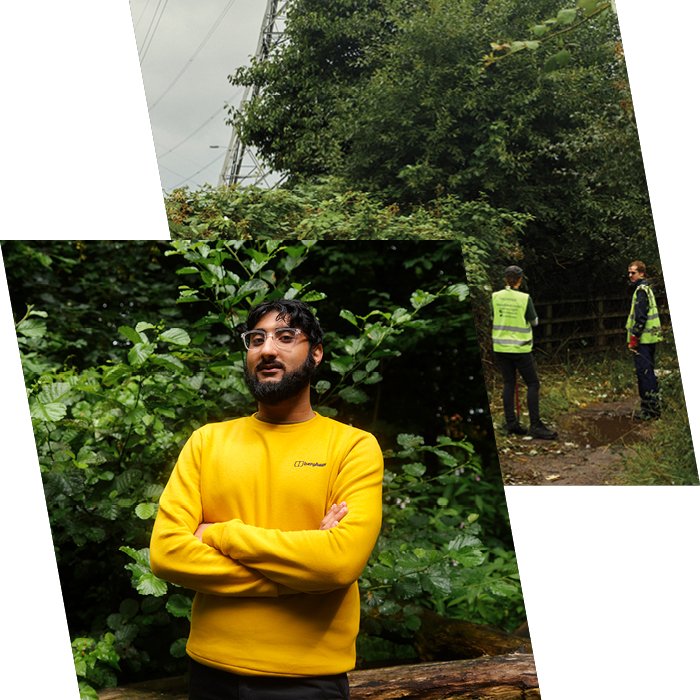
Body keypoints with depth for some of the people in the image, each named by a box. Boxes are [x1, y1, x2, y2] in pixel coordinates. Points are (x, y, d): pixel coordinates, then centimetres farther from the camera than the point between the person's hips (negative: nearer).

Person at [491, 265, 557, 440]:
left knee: (508, 383, 11)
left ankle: (511, 423, 10)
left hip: (500, 347, 4)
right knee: (533, 384, 3)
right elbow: (534, 321, -1)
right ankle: (535, 425, -2)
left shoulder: (495, 297, -3)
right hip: (520, 348, -4)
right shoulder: (524, 298, -13)